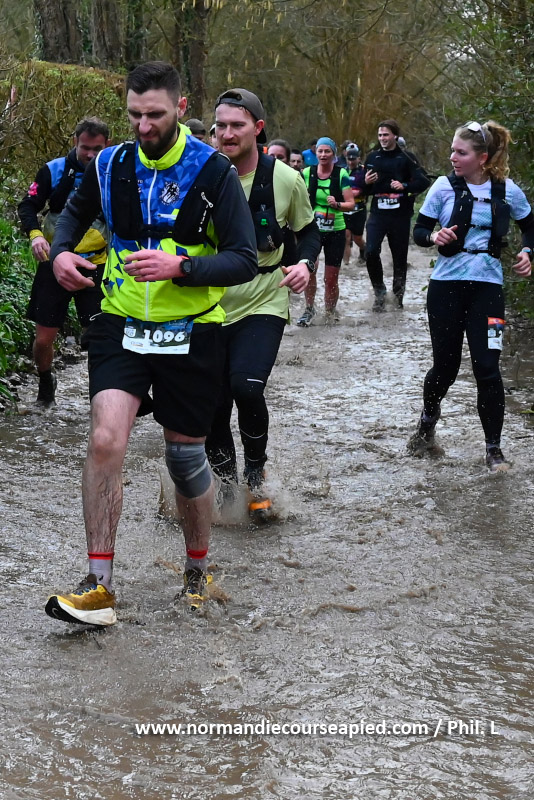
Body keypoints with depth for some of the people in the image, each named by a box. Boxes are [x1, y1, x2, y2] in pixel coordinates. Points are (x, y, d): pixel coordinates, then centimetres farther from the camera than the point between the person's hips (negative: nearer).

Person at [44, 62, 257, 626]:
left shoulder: (212, 171, -10)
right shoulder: (110, 166, 1)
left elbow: (244, 261, -12)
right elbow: (76, 212, 22)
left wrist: (178, 267, -27)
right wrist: (61, 251, 1)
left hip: (190, 333, -2)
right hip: (121, 326, 2)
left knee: (186, 457, 9)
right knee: (105, 439, -18)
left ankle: (197, 573, 32)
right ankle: (98, 587, -13)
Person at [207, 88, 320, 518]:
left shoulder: (285, 179, -6)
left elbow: (308, 229, 10)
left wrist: (306, 263, -9)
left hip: (263, 304, -2)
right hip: (210, 307, 2)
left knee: (247, 387, -23)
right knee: (212, 407, 4)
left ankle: (256, 472, 4)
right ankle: (225, 482, 30)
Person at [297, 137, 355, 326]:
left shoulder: (341, 174, -3)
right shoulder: (307, 173, 1)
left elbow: (351, 204, -5)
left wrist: (336, 204, -22)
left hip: (335, 231, -1)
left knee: (331, 278, 1)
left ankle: (330, 313, 22)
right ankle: (309, 309, -1)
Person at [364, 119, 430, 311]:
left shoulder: (406, 158, 0)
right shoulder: (372, 158, 10)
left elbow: (424, 181, -7)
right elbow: (362, 188, 18)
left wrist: (404, 186, -21)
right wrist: (366, 182, -4)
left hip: (400, 215, -2)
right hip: (377, 213, 2)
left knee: (400, 257, 5)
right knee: (371, 251, -17)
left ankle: (398, 296, 19)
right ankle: (379, 291, 0)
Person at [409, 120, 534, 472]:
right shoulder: (444, 186, -4)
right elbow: (420, 230, 2)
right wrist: (434, 236, -20)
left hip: (487, 287, 0)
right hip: (446, 285, 0)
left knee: (487, 367, -8)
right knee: (446, 366, 5)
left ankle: (494, 448, 5)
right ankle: (428, 424, 36)